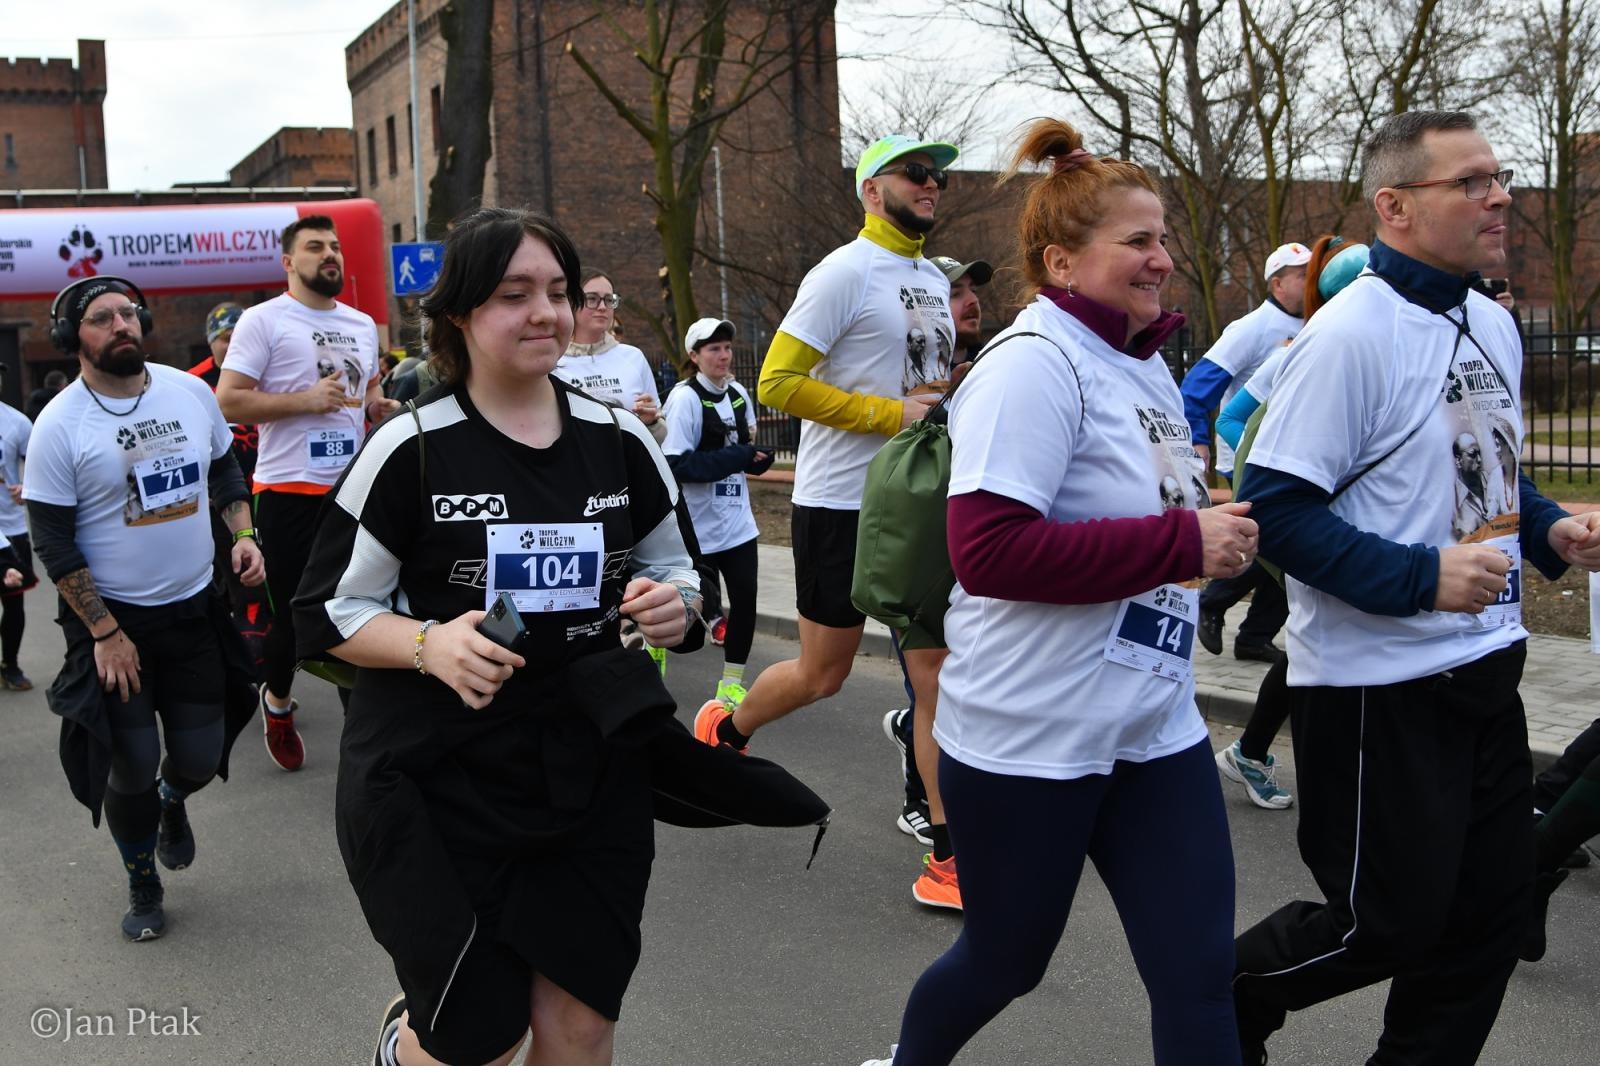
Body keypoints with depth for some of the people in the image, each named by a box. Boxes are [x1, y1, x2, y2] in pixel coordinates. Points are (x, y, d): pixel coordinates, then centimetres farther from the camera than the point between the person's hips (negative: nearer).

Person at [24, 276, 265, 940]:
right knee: (133, 766, 2)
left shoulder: (190, 391, -1)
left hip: (194, 608, 4)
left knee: (200, 755, 8)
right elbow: (53, 542, -12)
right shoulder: (60, 424, -13)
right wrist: (105, 634, -14)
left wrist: (243, 535, -2)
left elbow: (224, 467, 16)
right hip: (112, 618, -3)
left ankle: (173, 800, 46)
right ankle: (143, 885, 28)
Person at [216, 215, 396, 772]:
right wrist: (305, 400, -20)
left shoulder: (362, 324, 13)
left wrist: (386, 407, 2)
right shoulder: (263, 320, -6)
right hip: (290, 490, -5)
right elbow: (228, 401, -12)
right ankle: (277, 703, 30)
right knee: (292, 609, 4)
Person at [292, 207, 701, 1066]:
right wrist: (429, 644, -23)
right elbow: (330, 611, -4)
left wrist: (672, 605, -9)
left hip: (592, 778, 4)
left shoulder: (620, 441, 2)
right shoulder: (410, 451, -9)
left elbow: (671, 566, 15)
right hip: (437, 787, -3)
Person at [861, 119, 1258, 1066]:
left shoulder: (1148, 367, 10)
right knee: (1006, 960, 15)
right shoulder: (1035, 364, -17)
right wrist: (1184, 543, -24)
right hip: (1030, 735, -7)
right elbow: (990, 551, -27)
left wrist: (1220, 535, 4)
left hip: (1156, 729, 7)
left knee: (1199, 976, 5)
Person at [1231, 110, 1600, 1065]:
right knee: (1392, 922, 3)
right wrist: (1422, 579, -25)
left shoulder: (1494, 325, 9)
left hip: (1485, 664, 8)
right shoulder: (1353, 335, -17)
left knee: (1492, 911, 12)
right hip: (1378, 683, -8)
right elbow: (1276, 508, -20)